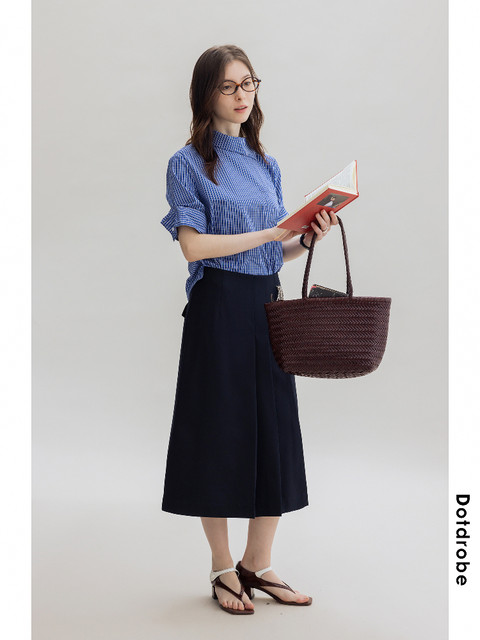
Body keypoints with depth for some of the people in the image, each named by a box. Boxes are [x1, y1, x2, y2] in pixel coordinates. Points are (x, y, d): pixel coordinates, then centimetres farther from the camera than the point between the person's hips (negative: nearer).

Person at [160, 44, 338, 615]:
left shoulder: (266, 164, 16)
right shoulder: (188, 163, -2)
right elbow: (194, 246, -12)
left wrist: (308, 238, -2)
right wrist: (270, 232, -14)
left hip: (267, 306, 6)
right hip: (218, 308, -6)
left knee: (274, 433, 5)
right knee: (219, 433, 0)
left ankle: (258, 564, 18)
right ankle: (223, 569, 14)